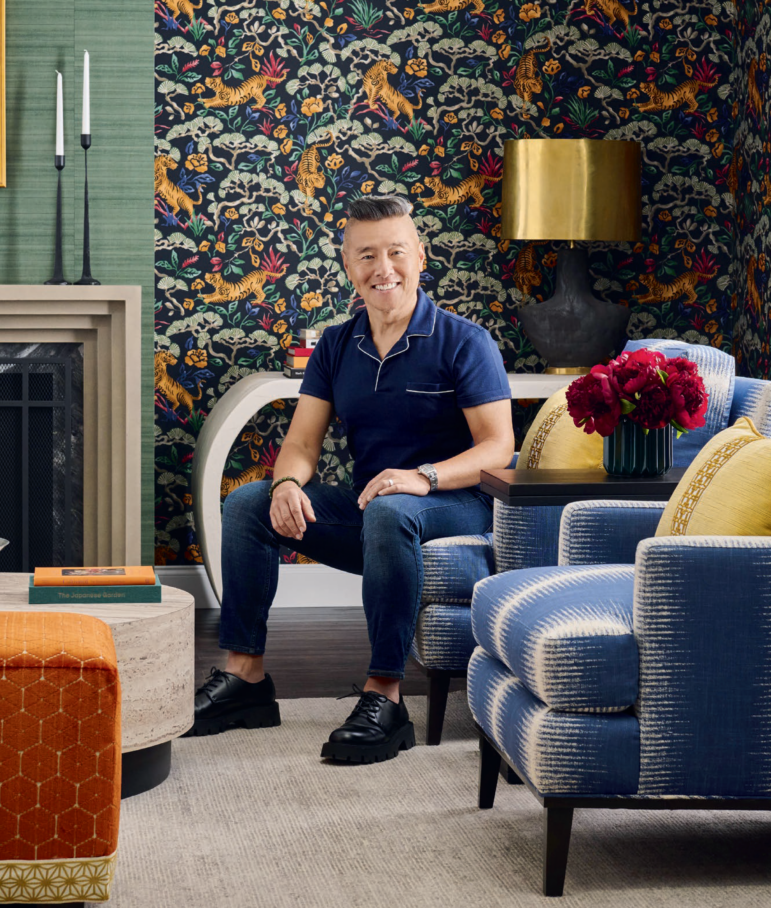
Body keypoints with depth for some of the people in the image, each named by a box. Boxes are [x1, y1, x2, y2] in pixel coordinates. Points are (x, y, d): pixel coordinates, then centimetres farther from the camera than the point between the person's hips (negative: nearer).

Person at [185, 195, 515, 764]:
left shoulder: (464, 342, -6)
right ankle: (245, 676, -9)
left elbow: (497, 447, -13)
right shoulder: (336, 348, 11)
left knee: (389, 510, -39)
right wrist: (287, 482, -20)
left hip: (455, 507, -6)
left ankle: (384, 697, -38)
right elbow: (302, 443, 5)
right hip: (365, 510, 6)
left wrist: (425, 476, -30)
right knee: (247, 503, -10)